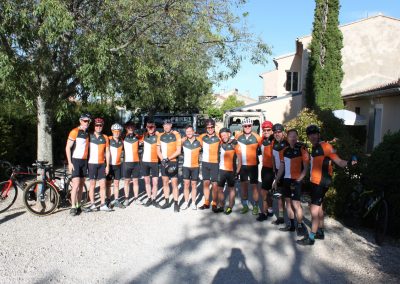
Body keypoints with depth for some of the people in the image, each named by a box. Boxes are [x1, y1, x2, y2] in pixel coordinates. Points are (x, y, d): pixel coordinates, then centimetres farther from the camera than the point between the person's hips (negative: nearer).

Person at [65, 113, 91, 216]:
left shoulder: (87, 133, 13)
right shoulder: (74, 132, -8)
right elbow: (68, 148, -11)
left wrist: (87, 161, 13)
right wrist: (70, 162, -15)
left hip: (84, 161, 7)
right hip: (75, 161, -7)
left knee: (81, 185, 9)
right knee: (76, 184, -13)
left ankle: (78, 206, 17)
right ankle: (73, 207, -7)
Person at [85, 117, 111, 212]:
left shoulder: (105, 137, 6)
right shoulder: (89, 136, 0)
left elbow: (107, 152, 8)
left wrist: (107, 165, 3)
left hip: (102, 164, 2)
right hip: (92, 163, -2)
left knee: (103, 185, 3)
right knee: (92, 184, 5)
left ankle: (103, 205, 10)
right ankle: (92, 204, 14)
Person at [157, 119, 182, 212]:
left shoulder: (176, 136, -5)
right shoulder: (160, 136, 8)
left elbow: (178, 151, -7)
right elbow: (158, 150, 8)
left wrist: (168, 159, -15)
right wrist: (162, 159, -8)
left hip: (173, 162, -4)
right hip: (163, 162, 5)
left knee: (174, 183, -4)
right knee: (165, 183, 12)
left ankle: (176, 203, 3)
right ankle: (167, 201, 22)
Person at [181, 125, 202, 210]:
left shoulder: (198, 142, -3)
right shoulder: (184, 141, -1)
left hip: (195, 167, -1)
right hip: (186, 166, 1)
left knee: (194, 185, 7)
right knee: (186, 184, 4)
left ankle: (193, 203, 15)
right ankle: (186, 202, 13)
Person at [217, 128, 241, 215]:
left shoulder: (234, 144, -8)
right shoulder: (221, 143, 5)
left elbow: (239, 158, -9)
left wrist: (238, 170, -13)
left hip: (231, 170, -5)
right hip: (221, 169, 5)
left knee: (231, 188, 9)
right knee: (219, 188, 9)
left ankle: (230, 207, 16)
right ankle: (221, 206, 21)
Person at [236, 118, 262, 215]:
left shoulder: (256, 137, -8)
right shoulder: (238, 137, 0)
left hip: (253, 165, -3)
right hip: (242, 165, 3)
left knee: (254, 185, 2)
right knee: (243, 185, 12)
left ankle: (255, 206, 15)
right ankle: (245, 205, 25)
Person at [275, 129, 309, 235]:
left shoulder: (302, 149, -9)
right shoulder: (285, 151, 8)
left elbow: (306, 168, -9)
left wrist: (298, 180, -15)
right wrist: (276, 180, 13)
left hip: (296, 180, -6)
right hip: (286, 179, 6)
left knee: (295, 203, -8)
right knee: (288, 201, 12)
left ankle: (300, 226, 9)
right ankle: (291, 225, 24)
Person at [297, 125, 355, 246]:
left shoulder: (325, 146, -13)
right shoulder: (314, 147, 12)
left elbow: (338, 161, -18)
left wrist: (349, 163, -36)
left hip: (321, 182, -9)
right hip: (315, 181, 9)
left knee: (314, 209, -7)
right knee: (318, 206, 17)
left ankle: (311, 238, 0)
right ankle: (320, 232, 31)